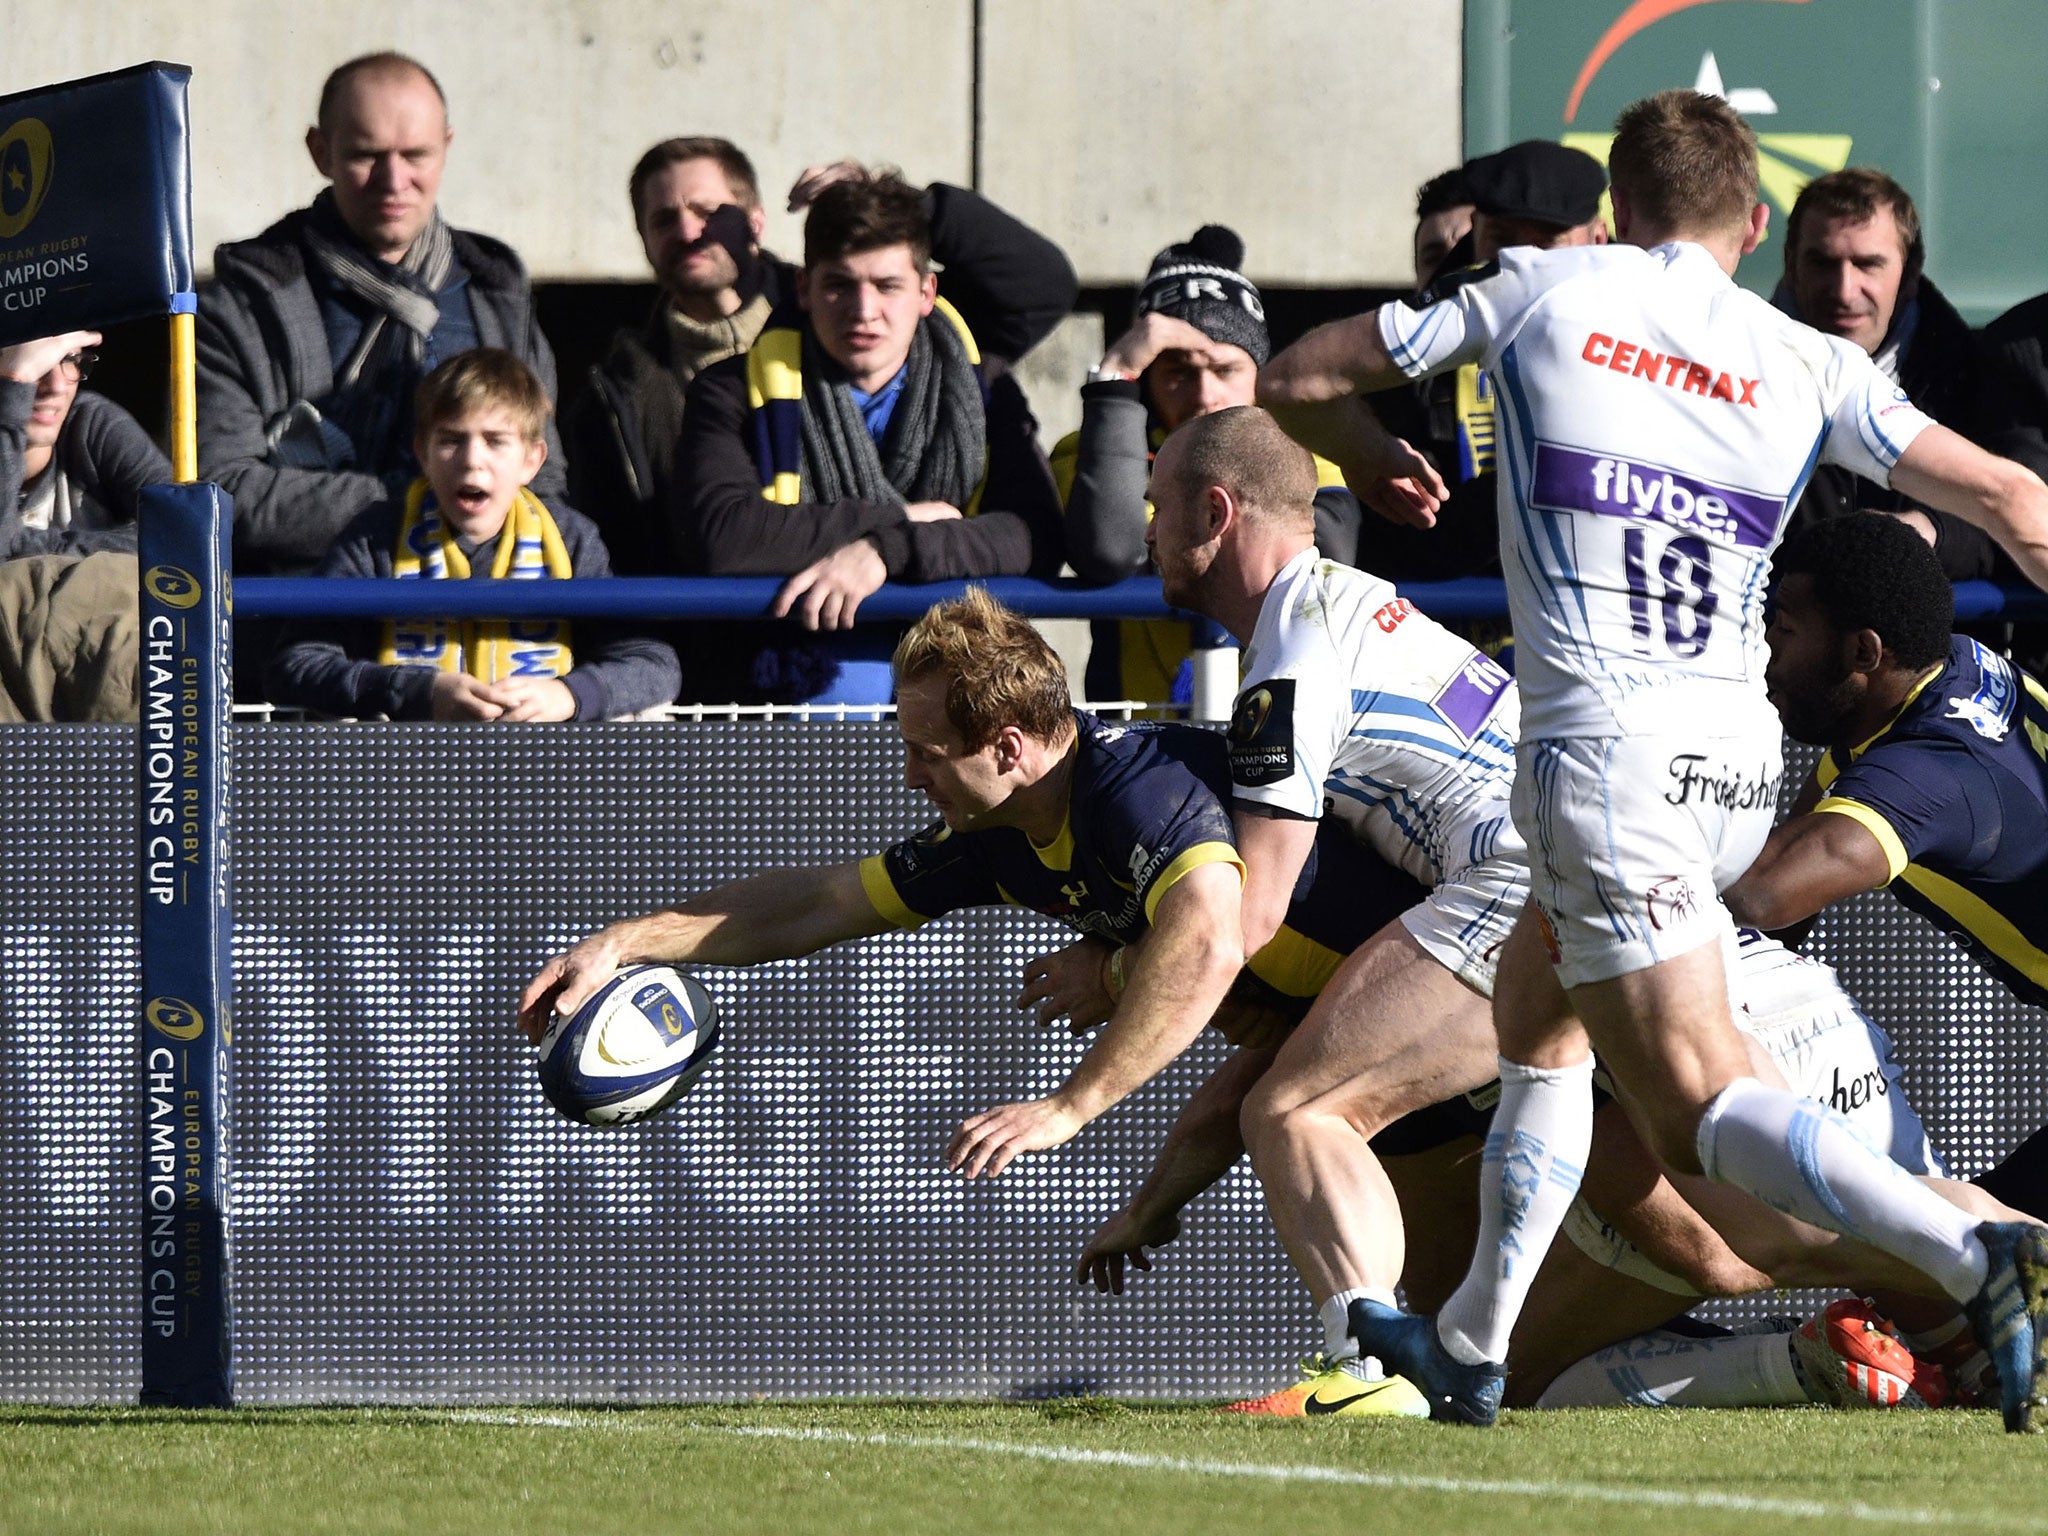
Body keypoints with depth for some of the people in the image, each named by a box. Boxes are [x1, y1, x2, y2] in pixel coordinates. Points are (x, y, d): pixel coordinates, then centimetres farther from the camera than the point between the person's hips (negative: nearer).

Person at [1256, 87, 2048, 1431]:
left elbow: (1295, 380, 15)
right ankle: (1470, 1347, 33)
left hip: (1604, 742, -5)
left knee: (1697, 1106, -12)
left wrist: (1373, 454, 36)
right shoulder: (1810, 365, 8)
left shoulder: (1545, 294, 6)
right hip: (1741, 756, 5)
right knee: (1537, 1014, 27)